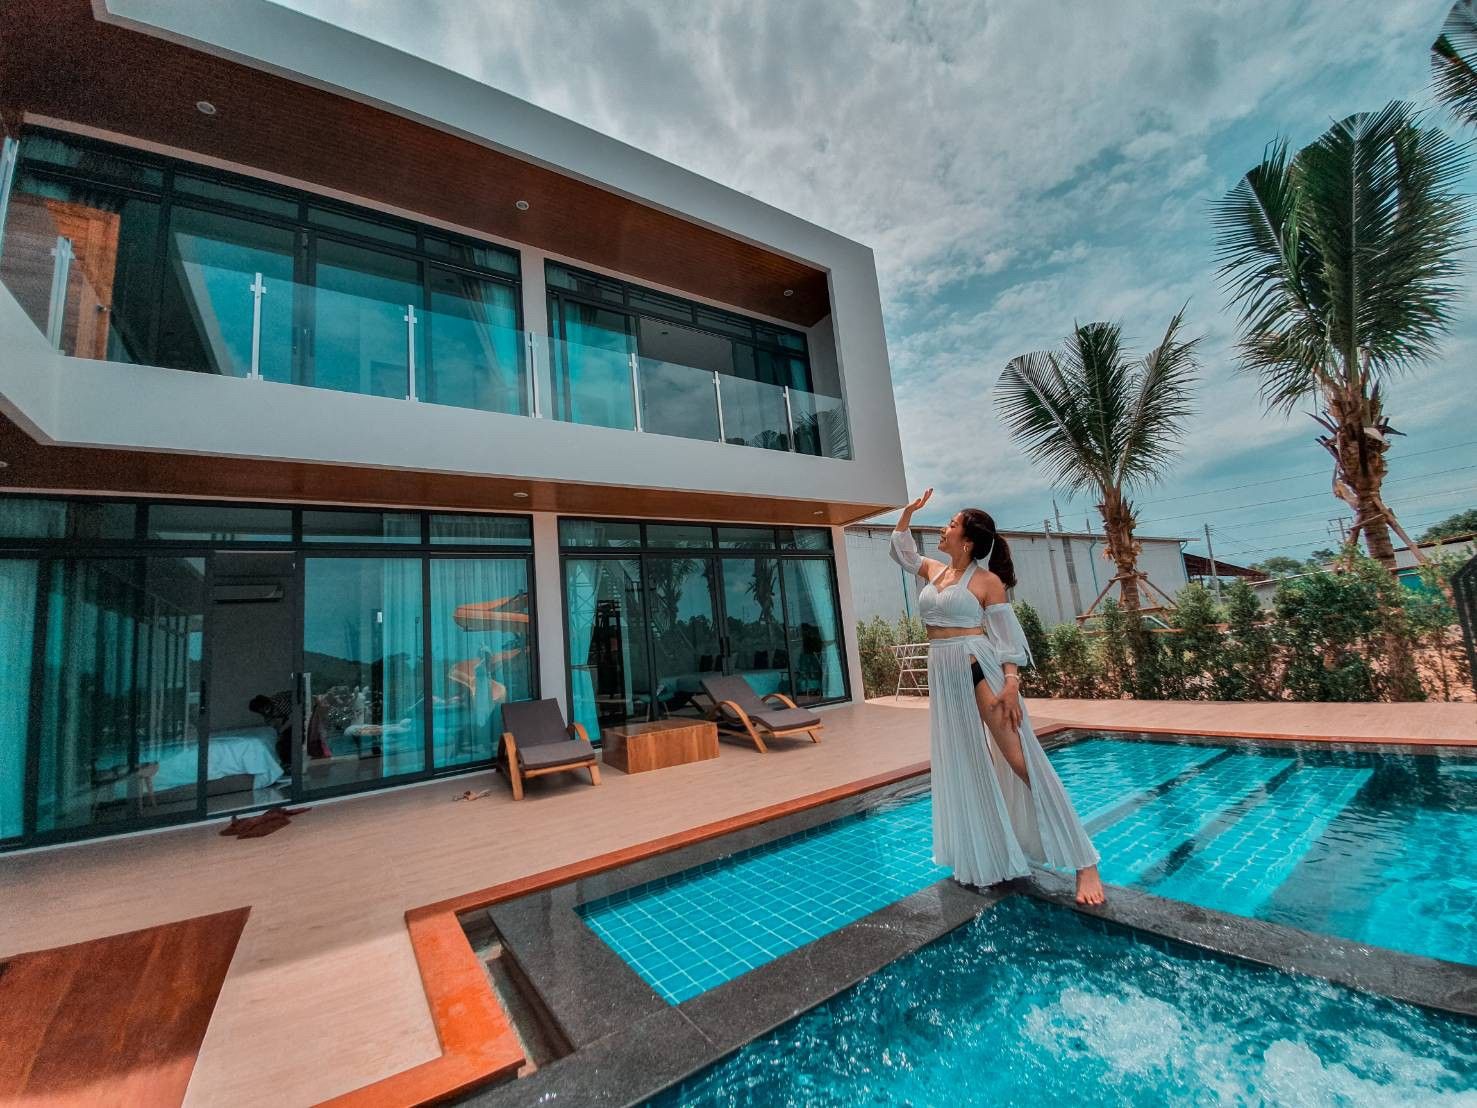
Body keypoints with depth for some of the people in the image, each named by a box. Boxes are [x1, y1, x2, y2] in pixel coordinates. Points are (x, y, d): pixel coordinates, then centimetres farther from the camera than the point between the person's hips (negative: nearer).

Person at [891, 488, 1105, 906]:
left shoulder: (987, 581, -7)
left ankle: (1084, 864, 3)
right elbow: (901, 552, 28)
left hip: (980, 668, -7)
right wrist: (909, 512, 18)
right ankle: (982, 857, 27)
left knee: (1021, 759, -7)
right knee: (961, 766, 12)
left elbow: (1008, 637, -7)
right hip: (944, 676, 7)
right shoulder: (933, 570, 10)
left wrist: (1011, 684, -18)